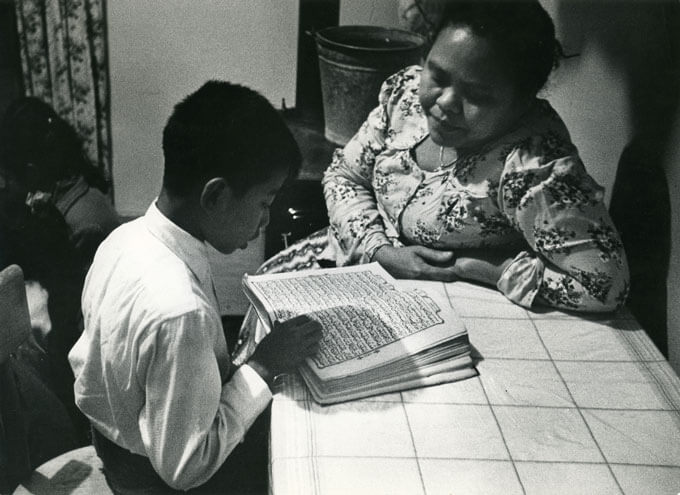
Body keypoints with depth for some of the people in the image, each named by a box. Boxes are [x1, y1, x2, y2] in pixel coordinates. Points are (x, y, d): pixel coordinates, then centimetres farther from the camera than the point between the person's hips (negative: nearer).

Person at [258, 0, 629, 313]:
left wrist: (474, 268, -26)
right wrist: (382, 251, -18)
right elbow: (344, 174, -1)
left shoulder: (536, 169, -31)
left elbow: (606, 282, -33)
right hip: (369, 256, 6)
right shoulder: (408, 90, -12)